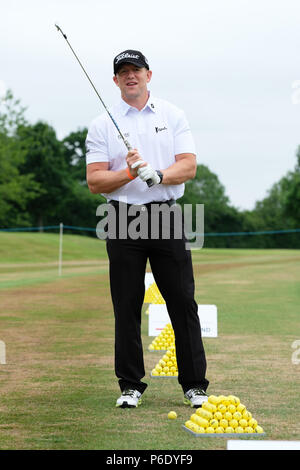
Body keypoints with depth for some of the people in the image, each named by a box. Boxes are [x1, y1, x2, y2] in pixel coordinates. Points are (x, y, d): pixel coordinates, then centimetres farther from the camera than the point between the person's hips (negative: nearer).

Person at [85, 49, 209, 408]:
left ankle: (194, 385, 7)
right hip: (123, 220, 0)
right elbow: (94, 181, -2)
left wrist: (158, 175, -20)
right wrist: (129, 173, -18)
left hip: (166, 218, 0)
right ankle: (131, 385, 12)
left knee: (183, 302, 0)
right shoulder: (102, 125, 5)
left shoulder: (173, 116, 8)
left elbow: (189, 166, -2)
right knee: (126, 307, 2)